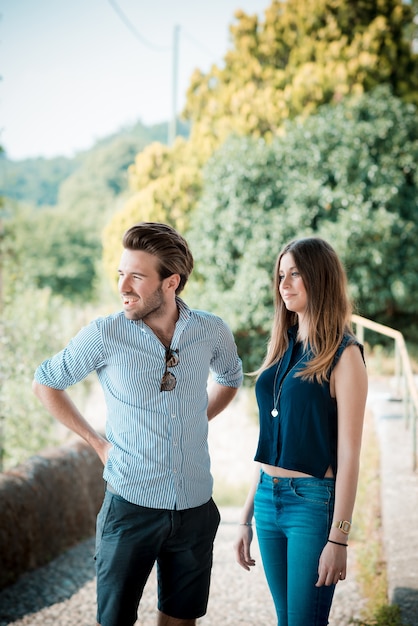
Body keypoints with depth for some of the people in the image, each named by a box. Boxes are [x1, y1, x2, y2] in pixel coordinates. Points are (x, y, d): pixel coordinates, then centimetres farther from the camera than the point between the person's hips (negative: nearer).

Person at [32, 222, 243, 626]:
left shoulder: (211, 332, -3)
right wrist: (97, 442, 0)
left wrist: (197, 421, 8)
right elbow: (45, 383, 4)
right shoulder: (104, 335, -11)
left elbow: (229, 378, 20)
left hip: (195, 505, 3)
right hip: (132, 504, -3)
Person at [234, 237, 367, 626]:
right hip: (269, 501, 6)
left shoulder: (343, 355, -9)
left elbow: (348, 454, -12)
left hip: (313, 503, -6)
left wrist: (338, 538, -16)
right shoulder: (282, 348, 11)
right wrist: (247, 516, 14)